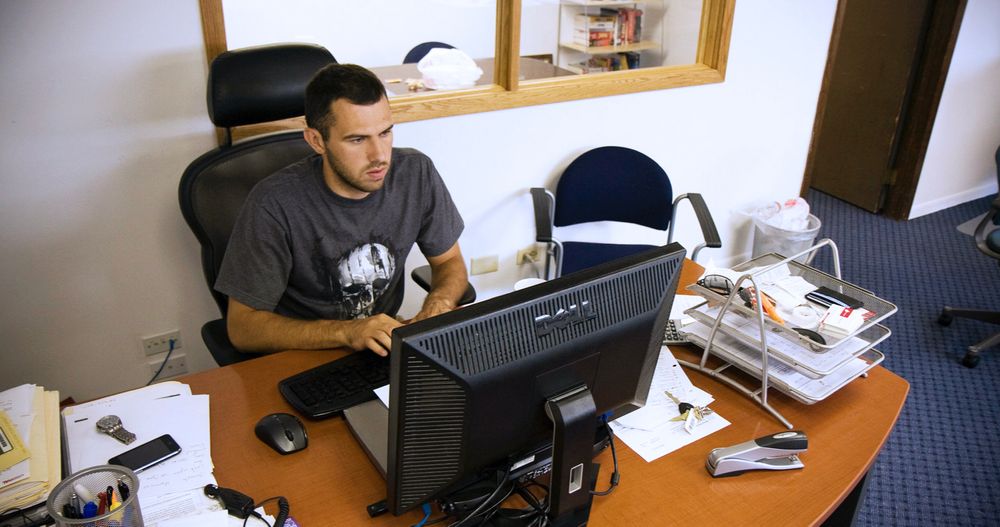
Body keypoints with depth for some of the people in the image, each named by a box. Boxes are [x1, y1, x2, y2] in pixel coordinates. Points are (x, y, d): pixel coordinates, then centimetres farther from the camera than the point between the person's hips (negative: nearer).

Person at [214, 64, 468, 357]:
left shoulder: (416, 173, -9)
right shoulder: (275, 204, -20)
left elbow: (450, 262, 5)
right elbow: (242, 327, -16)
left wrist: (438, 304, -17)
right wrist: (346, 332, -29)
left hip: (387, 348, 4)